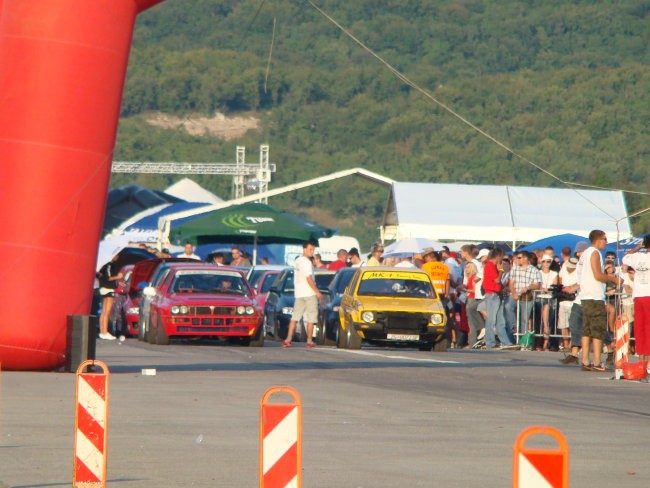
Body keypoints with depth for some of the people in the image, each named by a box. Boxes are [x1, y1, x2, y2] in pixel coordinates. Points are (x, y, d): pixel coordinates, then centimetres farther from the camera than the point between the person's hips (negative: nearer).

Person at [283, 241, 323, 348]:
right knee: (311, 318, 0)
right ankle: (309, 340, 0)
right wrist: (317, 292, -13)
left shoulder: (297, 261, 14)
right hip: (309, 293, -8)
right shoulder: (306, 262, -13)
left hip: (298, 293, 8)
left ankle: (288, 339, 2)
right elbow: (309, 279, -17)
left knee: (295, 317, 8)